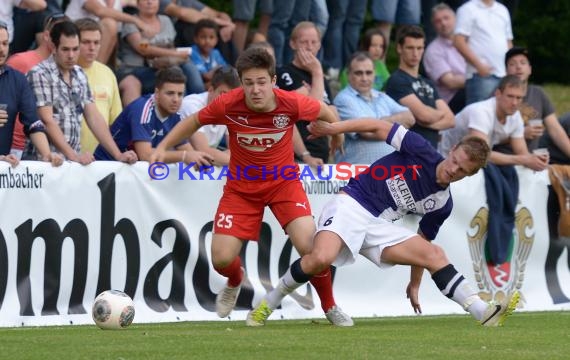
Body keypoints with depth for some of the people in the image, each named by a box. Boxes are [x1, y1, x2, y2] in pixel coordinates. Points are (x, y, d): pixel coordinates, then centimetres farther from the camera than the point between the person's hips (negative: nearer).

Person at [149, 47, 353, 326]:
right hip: (241, 186, 1)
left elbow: (323, 111, 0)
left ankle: (330, 307, 5)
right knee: (221, 259, -8)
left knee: (309, 245, -22)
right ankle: (235, 282, 33)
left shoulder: (291, 104, -23)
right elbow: (194, 121, -2)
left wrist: (337, 134, 18)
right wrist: (162, 147, -7)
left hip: (283, 182, -1)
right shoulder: (228, 104, -22)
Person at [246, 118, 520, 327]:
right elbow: (376, 126, -3)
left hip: (379, 226, 5)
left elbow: (421, 244, 20)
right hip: (350, 204, -5)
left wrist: (415, 284, 21)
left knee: (435, 255, -10)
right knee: (320, 259, -32)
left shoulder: (442, 204, 7)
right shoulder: (422, 151, -7)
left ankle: (484, 313, -14)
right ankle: (265, 307, -12)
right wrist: (331, 128, -10)